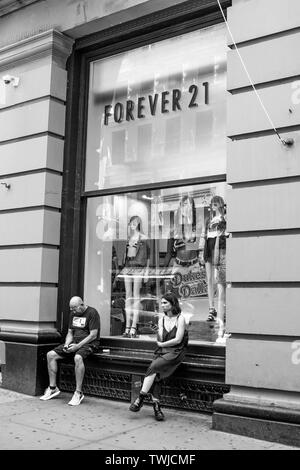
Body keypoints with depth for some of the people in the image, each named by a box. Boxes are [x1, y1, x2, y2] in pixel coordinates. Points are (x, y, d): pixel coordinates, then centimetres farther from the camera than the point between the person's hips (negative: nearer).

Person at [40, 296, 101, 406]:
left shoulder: (92, 313, -10)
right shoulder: (73, 314, 15)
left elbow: (93, 335, -15)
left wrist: (78, 346, -20)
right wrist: (66, 344, -2)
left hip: (89, 343, -8)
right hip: (74, 342, 8)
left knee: (78, 357, -39)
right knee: (50, 355, -7)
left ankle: (78, 393, -29)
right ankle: (53, 388, 1)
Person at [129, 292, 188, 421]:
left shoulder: (180, 319, -3)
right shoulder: (161, 320, 14)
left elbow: (178, 340, -10)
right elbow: (160, 340, 6)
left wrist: (162, 344, -3)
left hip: (176, 352, -5)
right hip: (161, 352, 5)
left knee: (153, 367, -25)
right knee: (155, 374, -21)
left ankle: (140, 398, -20)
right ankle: (156, 406, -20)